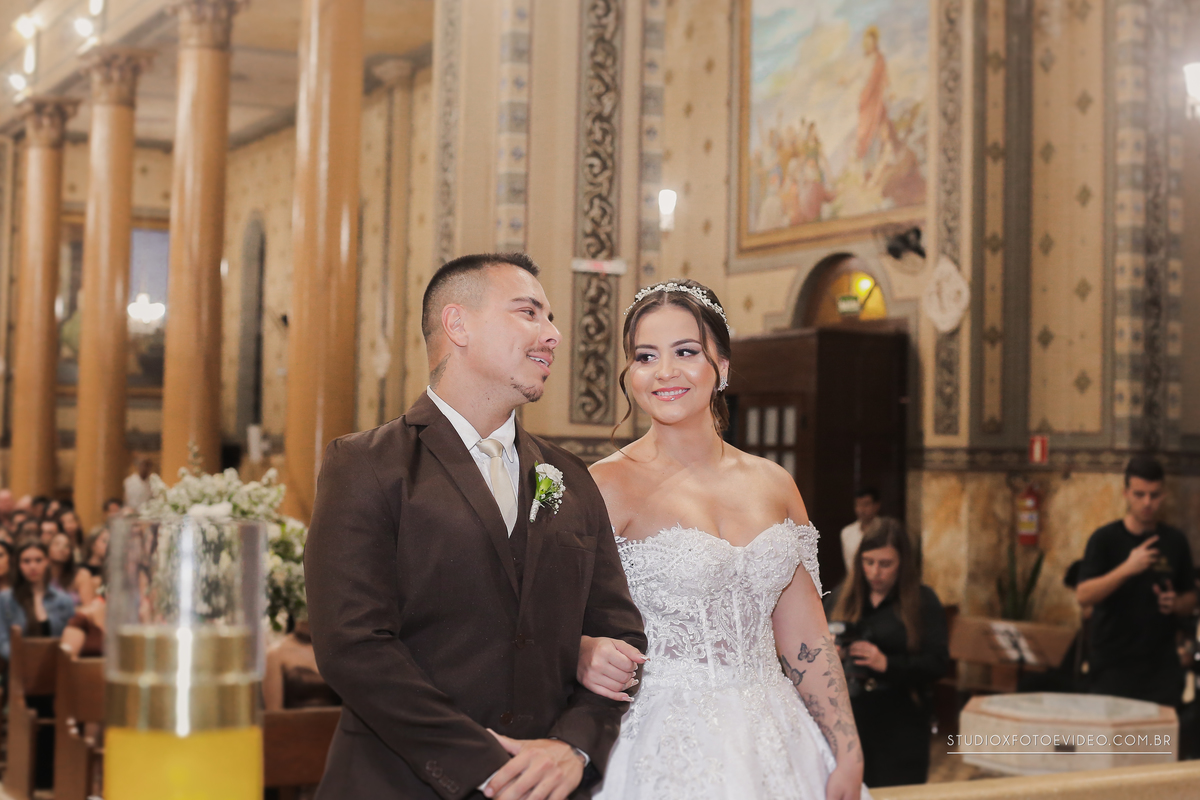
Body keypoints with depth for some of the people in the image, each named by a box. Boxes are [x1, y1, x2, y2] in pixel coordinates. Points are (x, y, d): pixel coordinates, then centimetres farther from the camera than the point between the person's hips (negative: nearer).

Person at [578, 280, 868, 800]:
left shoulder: (774, 485, 6)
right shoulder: (609, 485, -9)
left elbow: (806, 641, 8)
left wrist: (849, 758, 5)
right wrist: (586, 655, -34)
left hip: (773, 740, 5)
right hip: (665, 748, -5)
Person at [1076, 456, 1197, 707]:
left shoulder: (1175, 541, 7)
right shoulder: (1105, 539, -3)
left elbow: (1190, 598, 15)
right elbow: (1083, 596, -13)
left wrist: (1176, 604, -8)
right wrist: (1127, 568, -24)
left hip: (1161, 665, 3)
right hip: (1113, 666, -3)